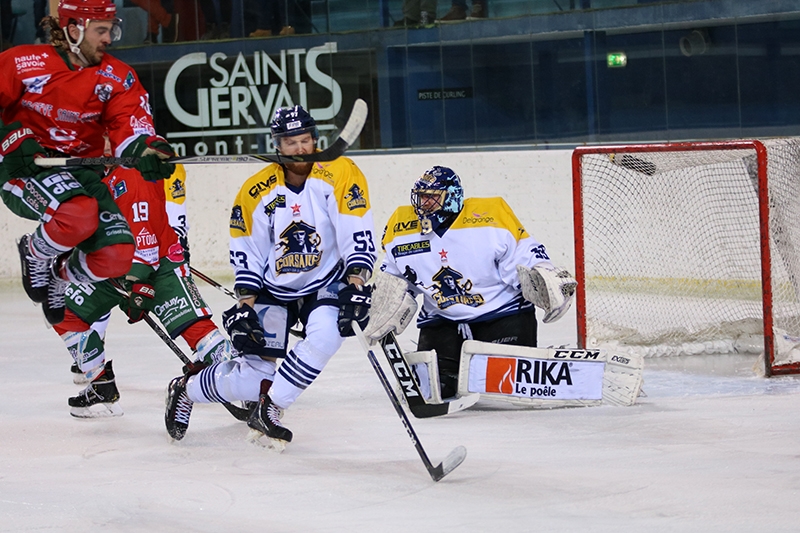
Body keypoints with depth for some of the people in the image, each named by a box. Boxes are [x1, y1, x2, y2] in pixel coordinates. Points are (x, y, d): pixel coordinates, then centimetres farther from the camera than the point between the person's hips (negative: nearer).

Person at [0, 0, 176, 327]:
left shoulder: (118, 77, 4)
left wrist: (151, 151, -29)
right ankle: (34, 252, -2)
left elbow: (131, 130, -7)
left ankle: (59, 276, 19)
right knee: (79, 214, -37)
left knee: (117, 257, -15)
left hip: (82, 173, 5)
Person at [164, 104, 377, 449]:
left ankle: (269, 408, -14)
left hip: (325, 283, 0)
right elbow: (246, 256, -4)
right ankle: (184, 389, 23)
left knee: (325, 334, -31)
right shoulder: (256, 192, -10)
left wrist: (356, 284, -26)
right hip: (272, 289, 0)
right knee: (253, 378, -6)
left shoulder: (339, 175, -14)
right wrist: (244, 306, -11)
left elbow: (359, 236, -16)